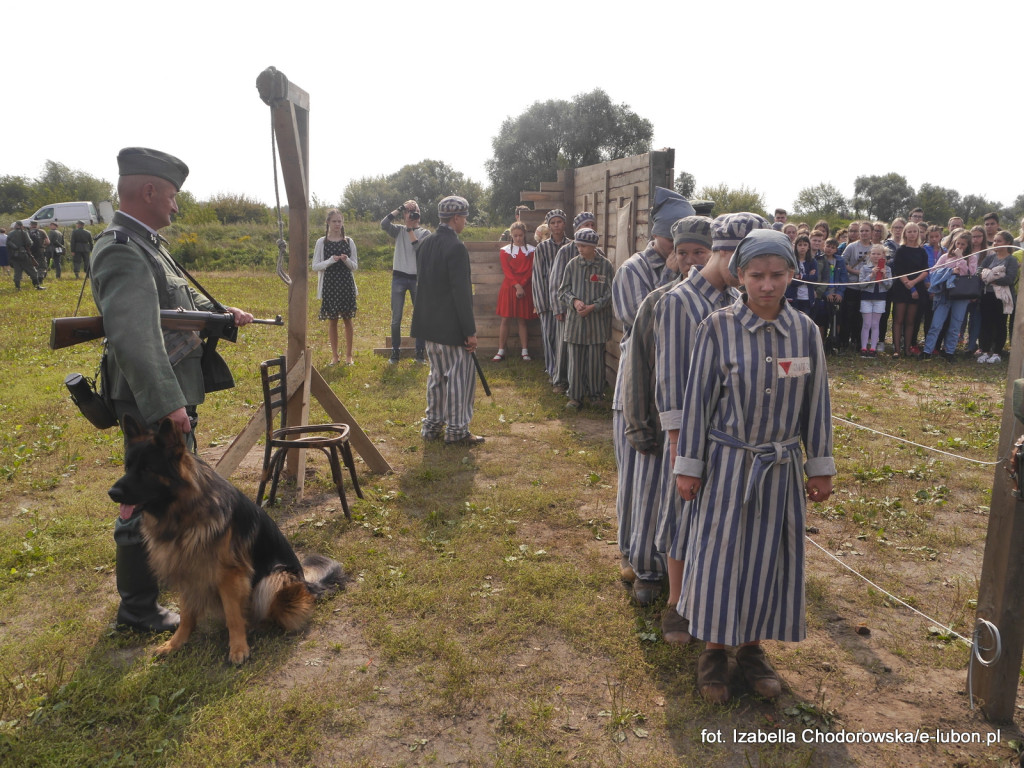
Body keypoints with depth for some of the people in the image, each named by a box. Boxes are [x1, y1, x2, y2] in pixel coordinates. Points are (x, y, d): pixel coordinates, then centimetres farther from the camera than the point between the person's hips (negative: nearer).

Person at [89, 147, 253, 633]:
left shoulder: (146, 245, 11)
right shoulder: (122, 252, -22)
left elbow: (184, 300, 25)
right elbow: (132, 337, -32)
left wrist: (223, 314, 11)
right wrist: (165, 405, -35)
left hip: (173, 396, 11)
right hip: (155, 407, -11)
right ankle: (137, 609, 18)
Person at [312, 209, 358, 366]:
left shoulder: (349, 242, 5)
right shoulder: (322, 242, 1)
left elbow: (355, 266, 5)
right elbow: (315, 266, -1)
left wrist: (346, 260, -16)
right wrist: (331, 261, -16)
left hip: (346, 285, 1)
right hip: (329, 284, -1)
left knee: (347, 319, 3)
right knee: (332, 320, 3)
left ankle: (348, 355, 13)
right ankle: (334, 355, 13)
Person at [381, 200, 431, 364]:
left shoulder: (425, 233, 3)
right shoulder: (399, 230, 5)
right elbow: (384, 224, -13)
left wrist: (411, 230, -11)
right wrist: (400, 208, -10)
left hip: (417, 278, 0)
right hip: (399, 278, 0)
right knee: (396, 318, 3)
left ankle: (420, 352, 15)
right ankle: (395, 353, 14)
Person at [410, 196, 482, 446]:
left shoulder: (426, 243, 7)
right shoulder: (456, 247, -18)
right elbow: (461, 292, -19)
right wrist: (470, 331, -15)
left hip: (430, 323, 9)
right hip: (451, 326, -8)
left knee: (437, 374, 18)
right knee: (460, 374, 2)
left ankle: (433, 424, 25)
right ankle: (456, 430, 8)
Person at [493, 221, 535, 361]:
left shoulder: (531, 250, 5)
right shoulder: (505, 250, 4)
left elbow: (530, 271, -2)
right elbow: (507, 271, -3)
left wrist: (521, 286, -12)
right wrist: (517, 285, -14)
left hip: (524, 288, 0)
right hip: (509, 287, 0)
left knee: (522, 320, 4)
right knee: (505, 319, -1)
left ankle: (525, 351, 7)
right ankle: (501, 351, 1)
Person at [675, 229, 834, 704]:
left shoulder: (805, 331, -2)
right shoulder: (718, 327, -10)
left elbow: (815, 402, 5)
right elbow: (697, 399, -7)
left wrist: (821, 467, 7)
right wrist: (689, 466, -6)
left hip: (781, 468, 3)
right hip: (728, 464, -3)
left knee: (769, 558, 13)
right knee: (720, 556, 6)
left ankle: (751, 648, 33)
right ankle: (714, 651, 27)